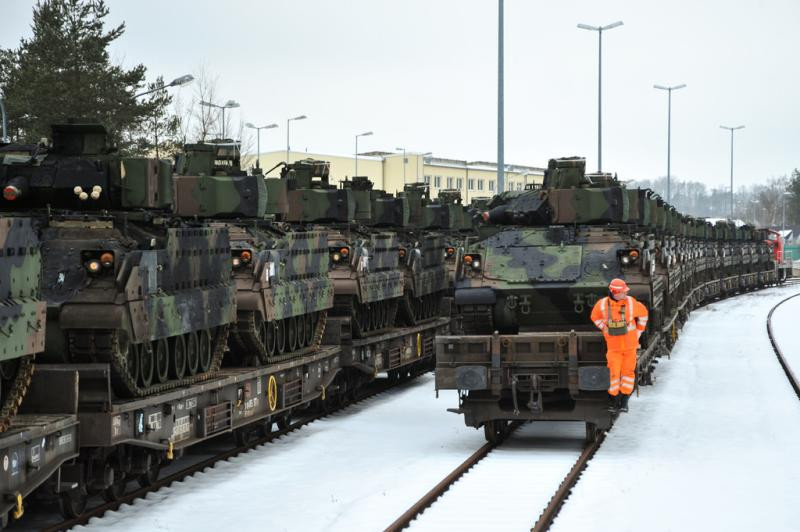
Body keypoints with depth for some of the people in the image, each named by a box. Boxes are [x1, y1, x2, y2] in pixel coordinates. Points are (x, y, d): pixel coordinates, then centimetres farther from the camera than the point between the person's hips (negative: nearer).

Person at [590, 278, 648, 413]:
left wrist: (638, 333, 11)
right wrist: (606, 330, 5)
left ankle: (624, 401, 15)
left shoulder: (630, 303, -7)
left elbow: (643, 313, 10)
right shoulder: (602, 304, -8)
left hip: (630, 345, 1)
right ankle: (613, 400, 10)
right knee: (614, 373, -5)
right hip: (613, 345, -1)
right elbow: (595, 317, 12)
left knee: (628, 371, 5)